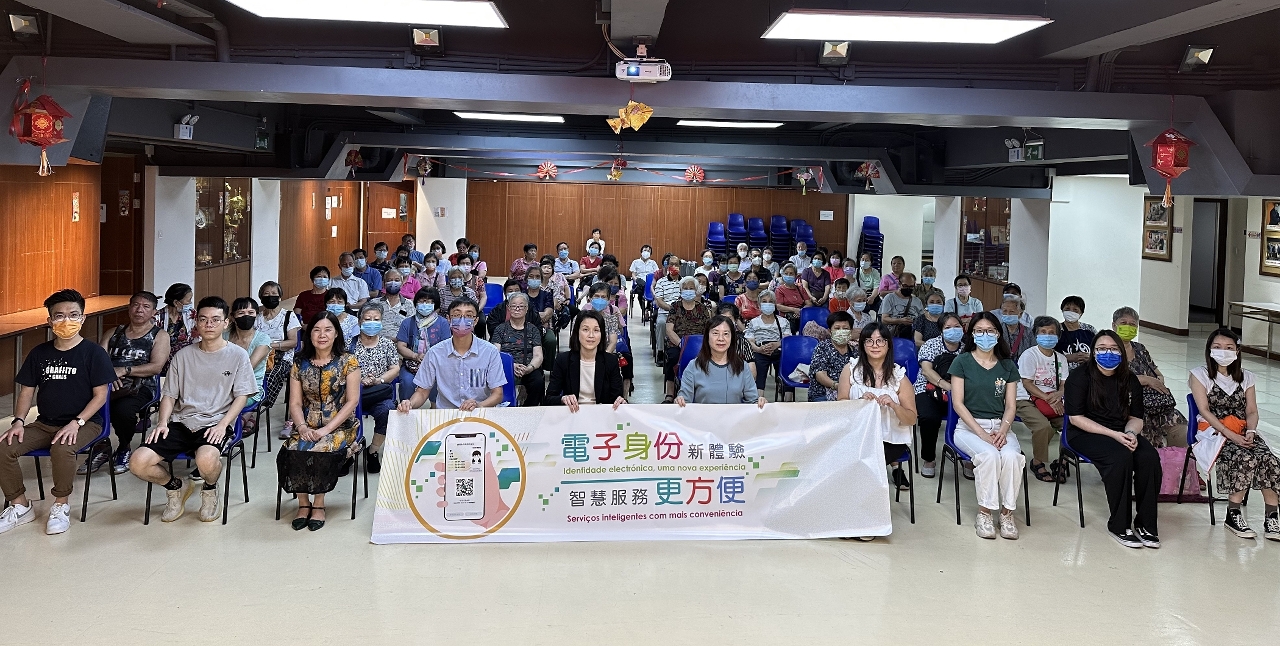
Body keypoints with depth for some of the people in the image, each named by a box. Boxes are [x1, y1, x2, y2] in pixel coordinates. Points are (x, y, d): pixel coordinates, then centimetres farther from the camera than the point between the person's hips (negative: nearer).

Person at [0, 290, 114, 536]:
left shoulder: (93, 352, -5)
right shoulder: (39, 353, 9)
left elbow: (100, 394, -8)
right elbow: (26, 391, 11)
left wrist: (76, 423, -20)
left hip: (84, 423, -5)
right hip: (44, 423, 5)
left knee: (62, 449, -37)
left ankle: (61, 505, -12)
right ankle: (20, 506, 1)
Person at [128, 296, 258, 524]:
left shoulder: (237, 355, 5)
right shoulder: (184, 355, 14)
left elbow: (242, 396, 0)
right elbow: (169, 394, 14)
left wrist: (223, 424, -15)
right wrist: (163, 422, -4)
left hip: (215, 424, -3)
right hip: (181, 422, 4)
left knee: (207, 460, -38)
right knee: (138, 463, -19)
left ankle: (210, 490, 1)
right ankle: (174, 487, 14)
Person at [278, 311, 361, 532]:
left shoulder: (348, 362, -1)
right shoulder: (300, 363, 9)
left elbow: (352, 401, -7)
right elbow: (295, 403, 5)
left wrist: (327, 429, -16)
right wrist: (302, 427, -14)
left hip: (339, 426, -3)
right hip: (307, 427, 3)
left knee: (322, 451, -33)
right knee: (292, 451, -28)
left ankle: (318, 505, -14)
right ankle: (303, 504, -9)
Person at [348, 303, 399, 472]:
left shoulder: (387, 344, 18)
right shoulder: (350, 344, 15)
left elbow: (395, 369, 9)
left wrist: (379, 380, -10)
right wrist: (360, 380, -12)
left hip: (379, 392, 1)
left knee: (387, 409, -33)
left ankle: (373, 450, -16)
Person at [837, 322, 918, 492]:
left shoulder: (898, 376, -1)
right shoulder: (851, 369, 3)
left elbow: (912, 420, 0)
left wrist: (893, 405, -19)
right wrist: (860, 401, -17)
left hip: (893, 440, -2)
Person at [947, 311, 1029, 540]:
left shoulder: (1008, 366, 12)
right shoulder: (962, 362, 2)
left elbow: (1010, 406, 8)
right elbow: (958, 403, -4)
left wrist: (1003, 430, -12)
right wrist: (981, 433, -15)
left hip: (1000, 426, 3)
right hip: (968, 427, -2)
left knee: (1012, 456, -30)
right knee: (989, 455, -34)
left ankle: (1007, 512, -16)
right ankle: (984, 512, -19)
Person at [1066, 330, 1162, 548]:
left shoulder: (1129, 380, 10)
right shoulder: (1080, 376, -5)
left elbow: (1136, 417, 10)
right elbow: (1076, 417, -12)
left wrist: (1130, 434, -15)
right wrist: (1113, 434, -20)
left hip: (1121, 433, 5)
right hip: (1086, 434, -5)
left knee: (1150, 458, -25)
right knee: (1121, 457, -34)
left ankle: (1145, 524, -13)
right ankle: (1119, 525, -22)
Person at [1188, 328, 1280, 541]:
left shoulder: (1246, 378, 16)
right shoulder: (1200, 375, 3)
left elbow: (1252, 411, 10)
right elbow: (1205, 411, -7)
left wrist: (1250, 432, -13)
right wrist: (1231, 435, -18)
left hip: (1243, 432, 4)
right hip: (1213, 431, -4)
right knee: (1246, 458, -33)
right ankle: (1233, 515, -20)